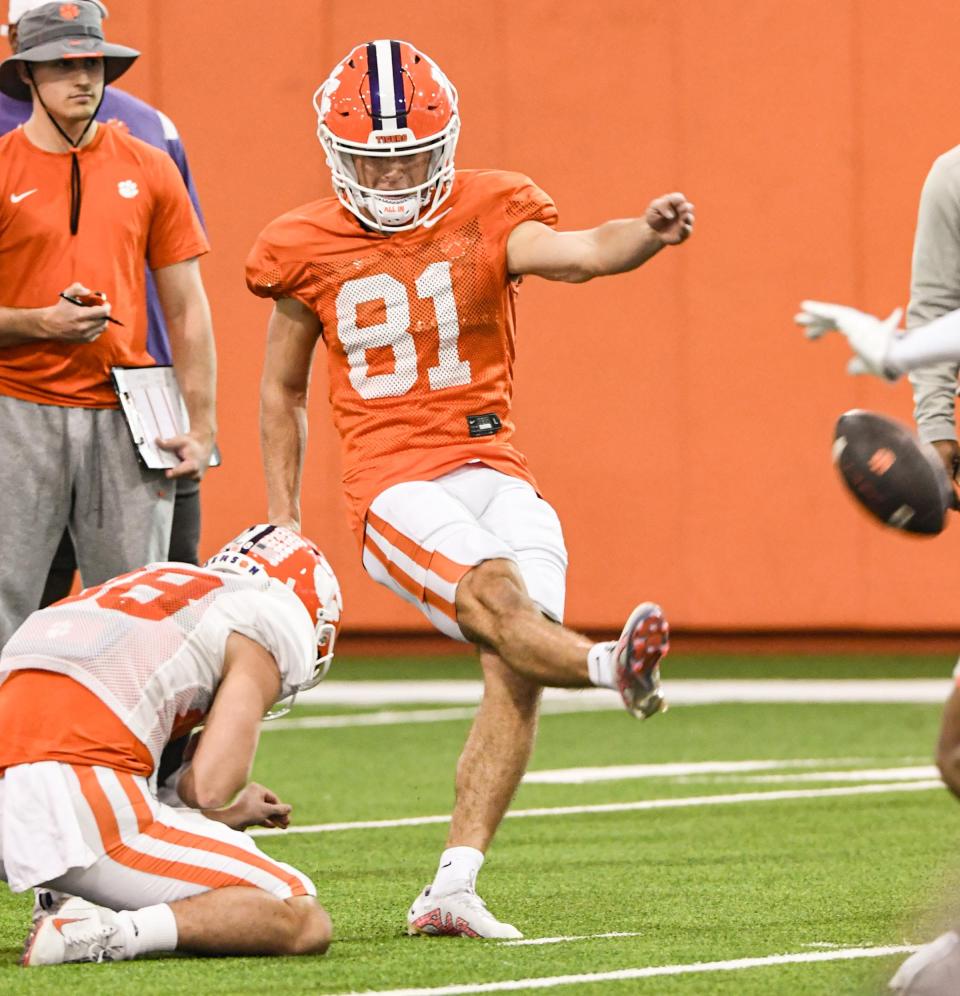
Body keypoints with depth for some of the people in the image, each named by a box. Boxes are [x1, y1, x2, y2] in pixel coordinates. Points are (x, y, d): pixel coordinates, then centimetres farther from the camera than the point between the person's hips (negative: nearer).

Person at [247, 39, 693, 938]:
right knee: (497, 596, -31)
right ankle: (612, 665, -60)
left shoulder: (487, 215, 3)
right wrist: (281, 522, 14)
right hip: (394, 484, -2)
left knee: (515, 674, -14)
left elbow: (574, 253, -18)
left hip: (493, 467, 2)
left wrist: (647, 235, -40)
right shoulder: (308, 250, 5)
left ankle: (452, 888, -13)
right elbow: (281, 391, 17)